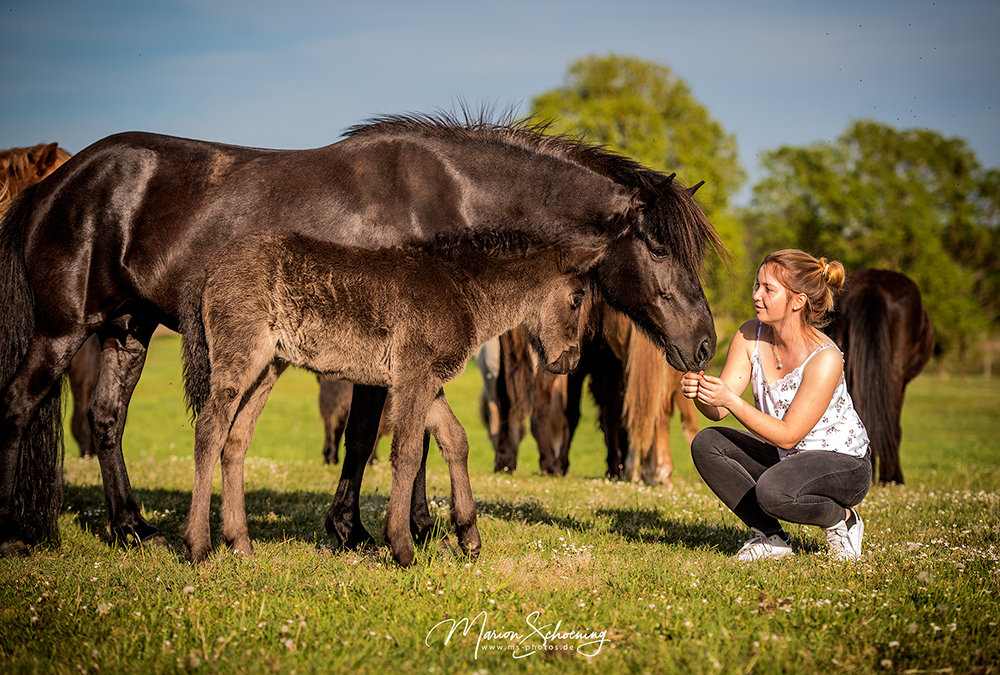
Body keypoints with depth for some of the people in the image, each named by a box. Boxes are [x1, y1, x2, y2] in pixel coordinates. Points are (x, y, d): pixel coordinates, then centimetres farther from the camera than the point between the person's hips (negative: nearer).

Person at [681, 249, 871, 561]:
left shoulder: (825, 359, -27)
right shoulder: (750, 335, -9)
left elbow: (787, 436, -26)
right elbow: (718, 411, -8)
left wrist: (731, 401, -34)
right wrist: (699, 392, -31)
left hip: (845, 465, -7)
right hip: (787, 459, 7)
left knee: (773, 491, -35)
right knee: (706, 444, -11)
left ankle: (843, 519, -3)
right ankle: (772, 538, -2)